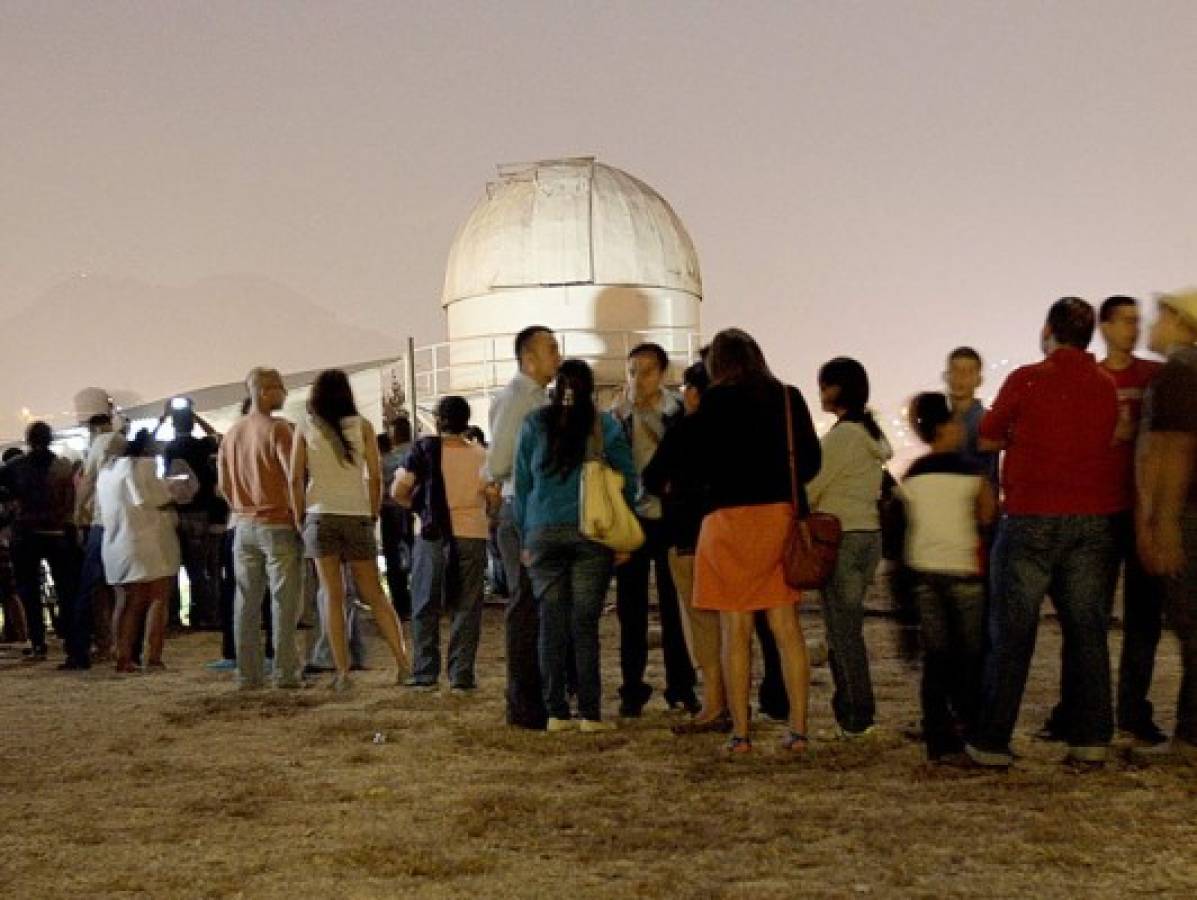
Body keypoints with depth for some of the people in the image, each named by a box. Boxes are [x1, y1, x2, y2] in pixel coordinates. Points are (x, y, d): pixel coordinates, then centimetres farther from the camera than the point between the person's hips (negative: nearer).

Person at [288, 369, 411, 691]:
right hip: (357, 516, 1)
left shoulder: (305, 428, 2)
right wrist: (373, 514, 8)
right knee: (374, 593, 9)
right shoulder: (362, 426, 3)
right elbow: (375, 477, -1)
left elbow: (296, 478, -2)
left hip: (320, 516, -1)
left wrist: (300, 519, 6)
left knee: (333, 597, 3)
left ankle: (342, 672, 0)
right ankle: (403, 660, 2)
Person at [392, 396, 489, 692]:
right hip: (473, 535, 1)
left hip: (433, 535, -1)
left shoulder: (423, 449, -4)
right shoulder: (480, 455, -1)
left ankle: (424, 673, 9)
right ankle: (461, 675, 4)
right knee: (466, 608, 6)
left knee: (425, 607, 9)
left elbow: (398, 492, -6)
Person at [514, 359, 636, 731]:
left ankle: (556, 712, 7)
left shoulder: (534, 425, 6)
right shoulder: (605, 426, 2)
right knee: (585, 624, 1)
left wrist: (525, 538, 14)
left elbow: (521, 484, 9)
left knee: (551, 624, 5)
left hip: (543, 532, 1)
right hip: (592, 532, -1)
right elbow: (627, 481, 3)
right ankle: (590, 713, 2)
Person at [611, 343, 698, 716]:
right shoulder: (616, 415, 3)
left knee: (674, 607, 5)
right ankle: (632, 689, 13)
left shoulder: (680, 412, -1)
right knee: (631, 608, 5)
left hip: (670, 519, -1)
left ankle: (681, 688, 14)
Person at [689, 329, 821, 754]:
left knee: (736, 630, 1)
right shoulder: (789, 397, 6)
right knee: (787, 627, 8)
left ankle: (740, 733, 4)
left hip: (729, 516, -4)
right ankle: (797, 730, 8)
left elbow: (701, 460, -4)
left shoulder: (716, 400, -4)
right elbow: (811, 460, 7)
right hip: (781, 516, 4)